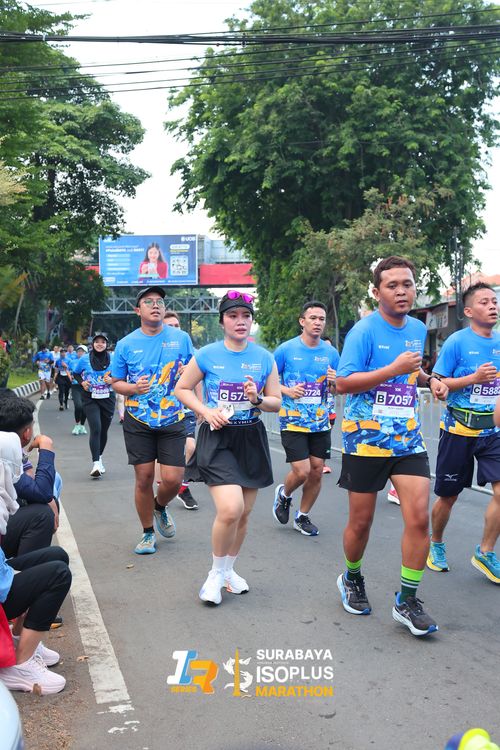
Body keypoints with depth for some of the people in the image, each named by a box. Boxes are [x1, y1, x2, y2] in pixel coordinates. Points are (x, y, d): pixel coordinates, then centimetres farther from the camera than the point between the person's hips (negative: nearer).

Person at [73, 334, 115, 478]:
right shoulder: (84, 359, -1)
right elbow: (75, 373, 14)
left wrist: (113, 380, -11)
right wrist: (82, 382, -4)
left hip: (108, 398, 2)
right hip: (90, 398, -2)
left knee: (104, 430, 12)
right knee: (95, 429, -16)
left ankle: (99, 457, 35)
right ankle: (96, 463, -18)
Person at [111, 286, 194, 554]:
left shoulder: (181, 338, 0)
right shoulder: (126, 344, -1)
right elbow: (116, 382, 7)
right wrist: (134, 388, -13)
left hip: (172, 421, 0)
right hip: (138, 422, 0)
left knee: (173, 479, -6)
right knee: (144, 478, 3)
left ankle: (160, 507, 30)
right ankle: (148, 533, 23)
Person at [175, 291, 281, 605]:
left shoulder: (264, 358, 1)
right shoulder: (207, 355, -5)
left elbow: (276, 402, 7)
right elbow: (182, 388, 6)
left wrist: (258, 400, -15)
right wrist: (206, 412, -9)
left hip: (251, 438, 4)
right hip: (217, 438, -3)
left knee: (244, 514, 11)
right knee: (230, 509, -19)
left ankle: (229, 569, 34)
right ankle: (217, 573, 6)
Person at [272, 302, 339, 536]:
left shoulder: (331, 352, 4)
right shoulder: (286, 349, -6)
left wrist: (335, 383, -10)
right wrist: (287, 391, -15)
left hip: (320, 423, 4)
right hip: (293, 422, -4)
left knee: (317, 471, 6)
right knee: (301, 472, -10)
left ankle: (303, 516, 26)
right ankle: (284, 494, 25)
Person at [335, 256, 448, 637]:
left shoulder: (418, 329, 9)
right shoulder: (364, 330, -11)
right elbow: (343, 383, -17)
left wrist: (428, 379, 5)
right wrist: (394, 369, -24)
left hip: (408, 440, 5)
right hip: (365, 439, -4)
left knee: (419, 518, -6)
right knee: (361, 522, 7)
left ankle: (407, 601, 8)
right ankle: (352, 579, 35)